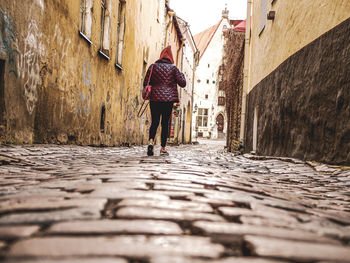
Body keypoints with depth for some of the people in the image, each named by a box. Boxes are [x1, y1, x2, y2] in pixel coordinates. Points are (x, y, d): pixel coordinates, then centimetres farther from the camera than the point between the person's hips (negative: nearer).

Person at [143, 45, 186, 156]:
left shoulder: (153, 66, 5)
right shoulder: (173, 68, 3)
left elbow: (145, 83, 3)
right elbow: (183, 83, 2)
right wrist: (182, 75, 21)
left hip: (155, 98, 1)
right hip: (169, 99, -1)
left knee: (154, 122, 8)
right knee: (165, 123, 5)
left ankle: (151, 141, -17)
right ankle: (163, 148, 6)